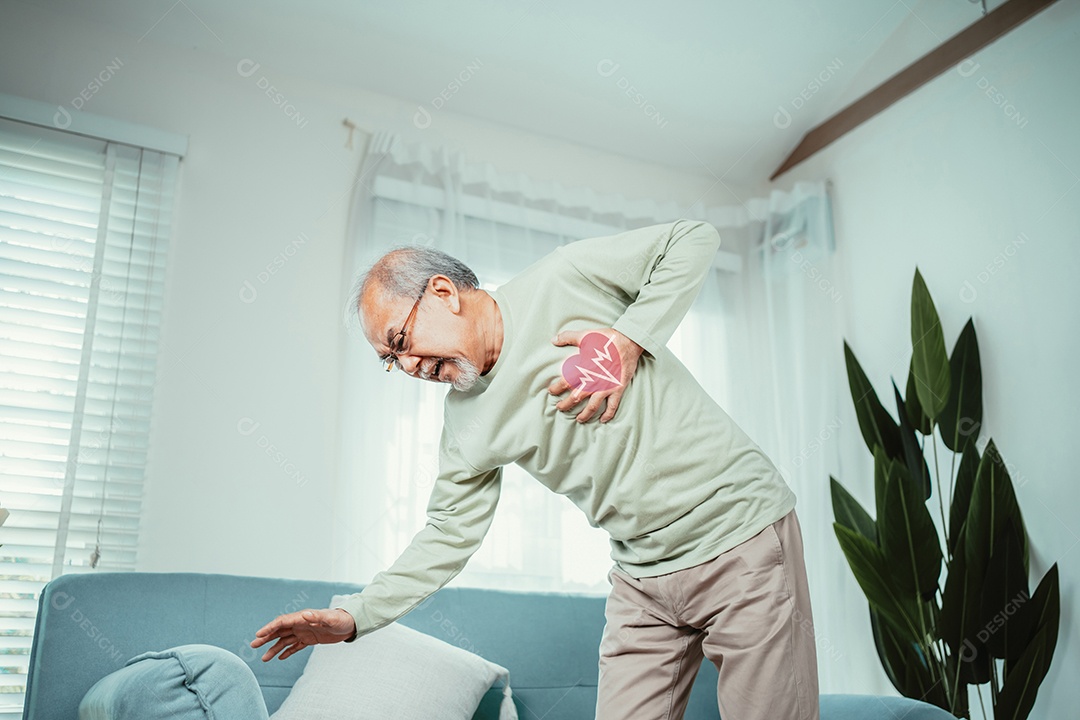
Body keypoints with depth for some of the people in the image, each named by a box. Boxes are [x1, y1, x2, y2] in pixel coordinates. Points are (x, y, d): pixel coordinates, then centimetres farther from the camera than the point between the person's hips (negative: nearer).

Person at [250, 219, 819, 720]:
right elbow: (449, 535, 8)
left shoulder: (564, 281, -11)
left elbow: (694, 238, -6)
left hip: (742, 532, -4)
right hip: (643, 576, 5)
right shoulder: (464, 421, 3)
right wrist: (354, 616, 0)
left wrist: (631, 338, -18)